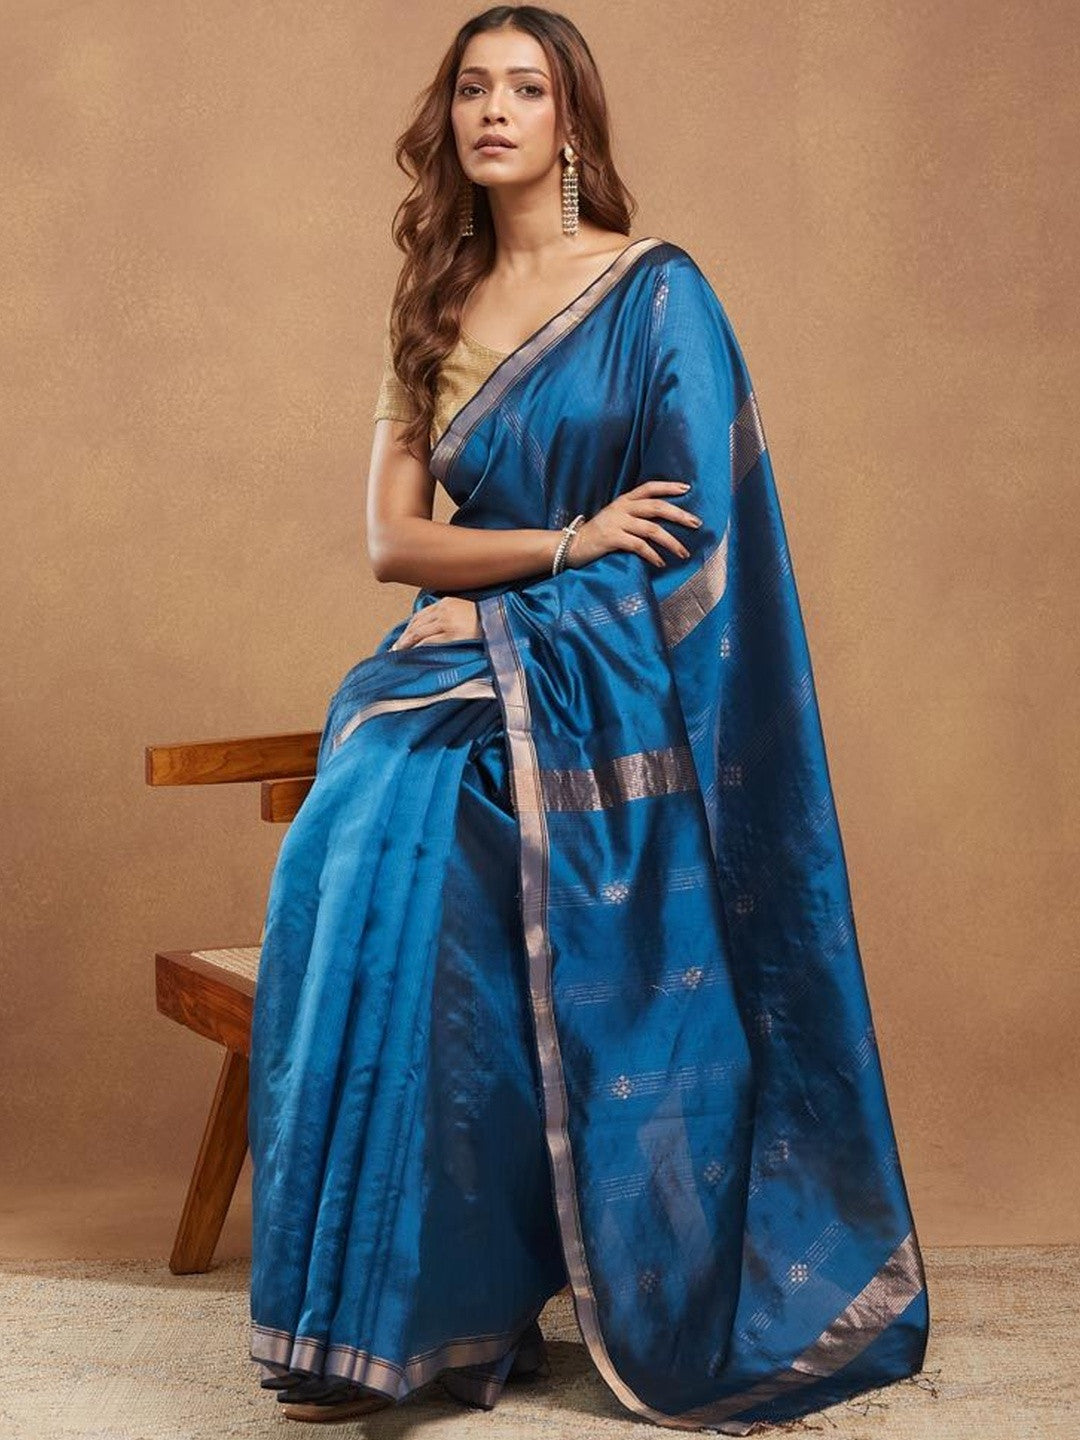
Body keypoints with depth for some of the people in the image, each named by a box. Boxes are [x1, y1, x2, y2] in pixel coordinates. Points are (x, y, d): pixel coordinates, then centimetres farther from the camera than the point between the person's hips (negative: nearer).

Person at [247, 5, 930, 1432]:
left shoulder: (658, 291, 1)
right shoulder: (435, 310, 16)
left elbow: (699, 540, -6)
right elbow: (393, 535, 6)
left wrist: (501, 614, -8)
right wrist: (566, 540, -9)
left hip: (609, 692, -4)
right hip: (472, 674, 5)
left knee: (401, 857, -28)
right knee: (346, 844, -25)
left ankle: (454, 1305, -15)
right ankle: (374, 1300, -17)